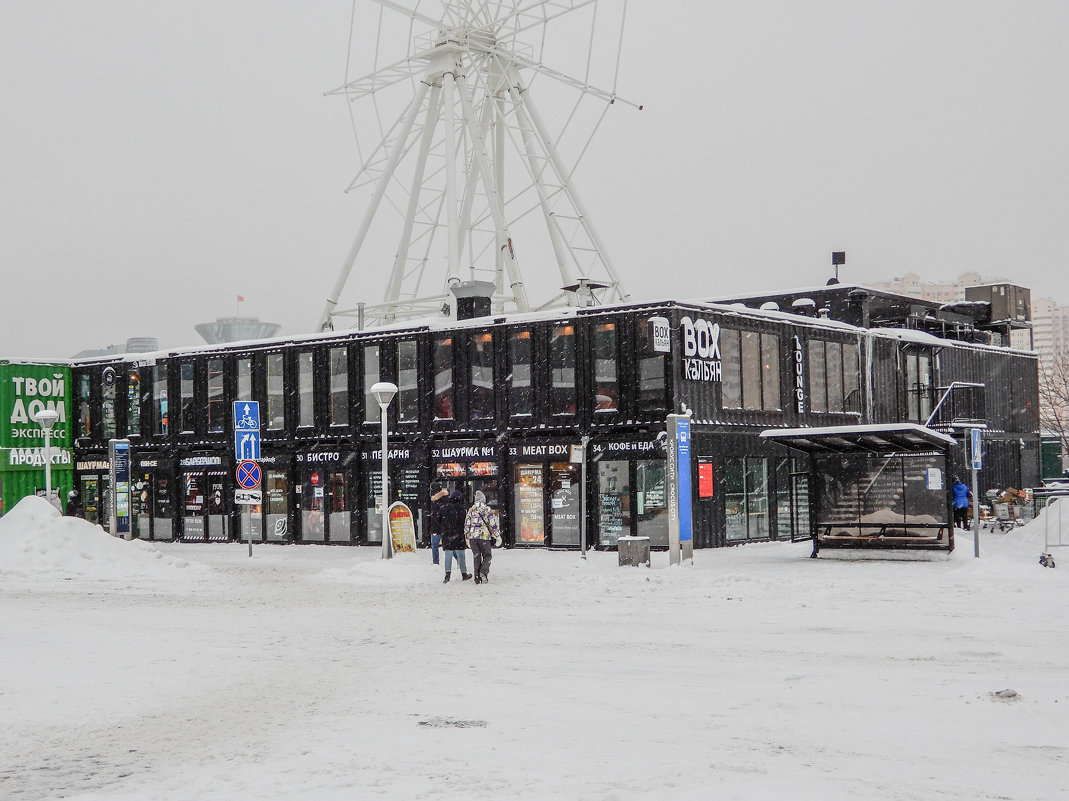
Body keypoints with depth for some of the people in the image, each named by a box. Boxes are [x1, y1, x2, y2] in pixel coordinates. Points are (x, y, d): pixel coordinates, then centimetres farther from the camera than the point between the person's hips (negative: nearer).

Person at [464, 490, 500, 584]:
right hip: (485, 537, -3)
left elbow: (466, 525, 11)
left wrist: (467, 538, 20)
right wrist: (497, 536, 3)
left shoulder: (470, 511, 9)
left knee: (476, 558, 10)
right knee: (487, 556, 7)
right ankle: (484, 572, -13)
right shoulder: (487, 509, -3)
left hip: (472, 537, 4)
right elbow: (492, 524, -5)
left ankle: (477, 577, 7)